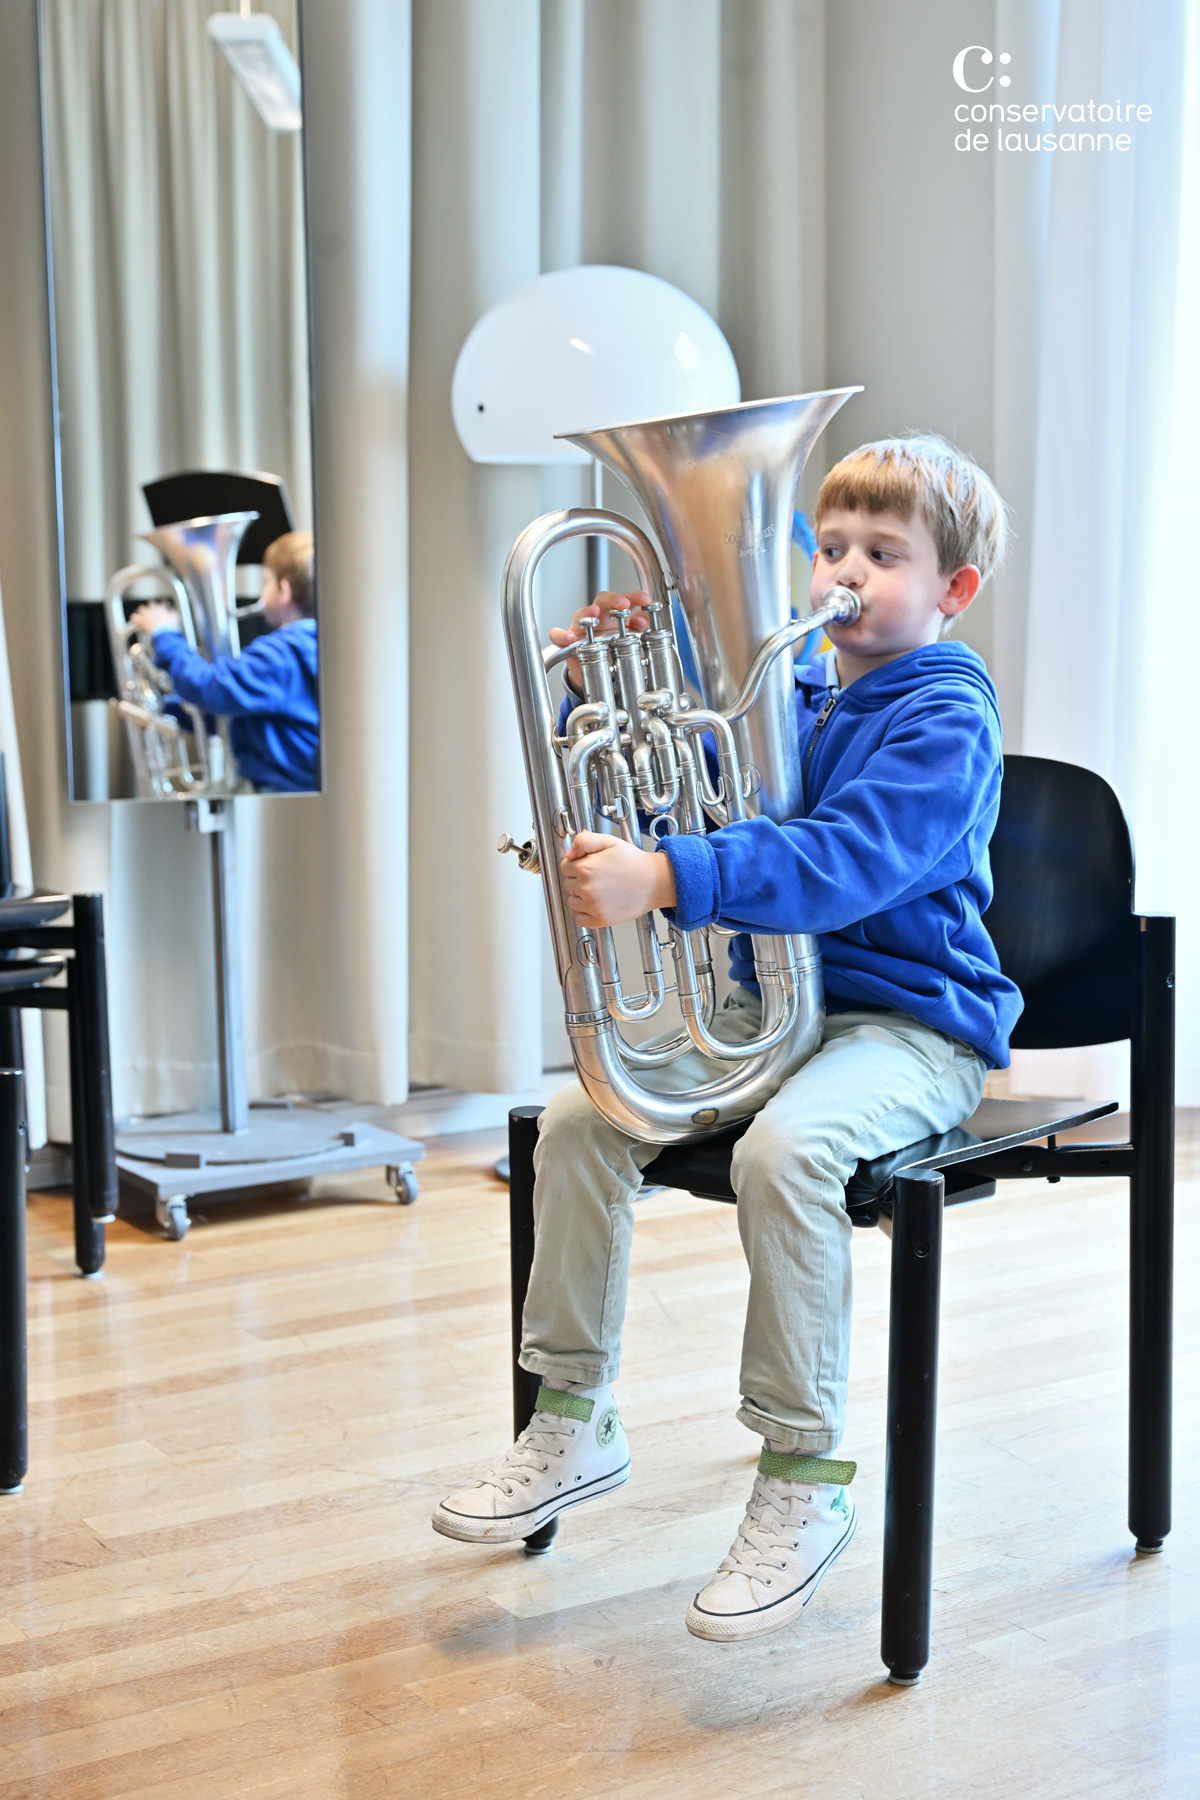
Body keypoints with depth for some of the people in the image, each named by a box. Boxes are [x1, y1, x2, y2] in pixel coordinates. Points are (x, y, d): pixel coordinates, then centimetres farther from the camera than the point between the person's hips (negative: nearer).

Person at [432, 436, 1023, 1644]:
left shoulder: (946, 718, -13)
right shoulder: (788, 693, 12)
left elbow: (845, 860, -30)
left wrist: (664, 882, -43)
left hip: (907, 1021, -7)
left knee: (783, 1149, -36)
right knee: (580, 1115, -9)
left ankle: (805, 1479, -20)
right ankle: (574, 1424, 3)